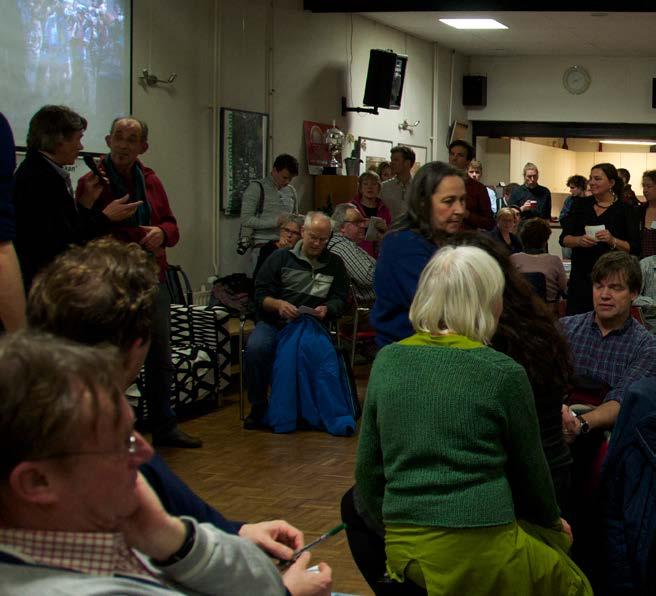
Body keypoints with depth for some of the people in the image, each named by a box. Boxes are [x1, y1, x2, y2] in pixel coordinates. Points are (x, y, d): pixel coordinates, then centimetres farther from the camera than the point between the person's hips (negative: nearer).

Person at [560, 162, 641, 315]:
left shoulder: (624, 210, 0)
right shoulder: (581, 204, 8)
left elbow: (635, 248, -4)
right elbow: (564, 239, 5)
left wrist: (613, 241, -21)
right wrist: (579, 240, -15)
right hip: (581, 277, 3)